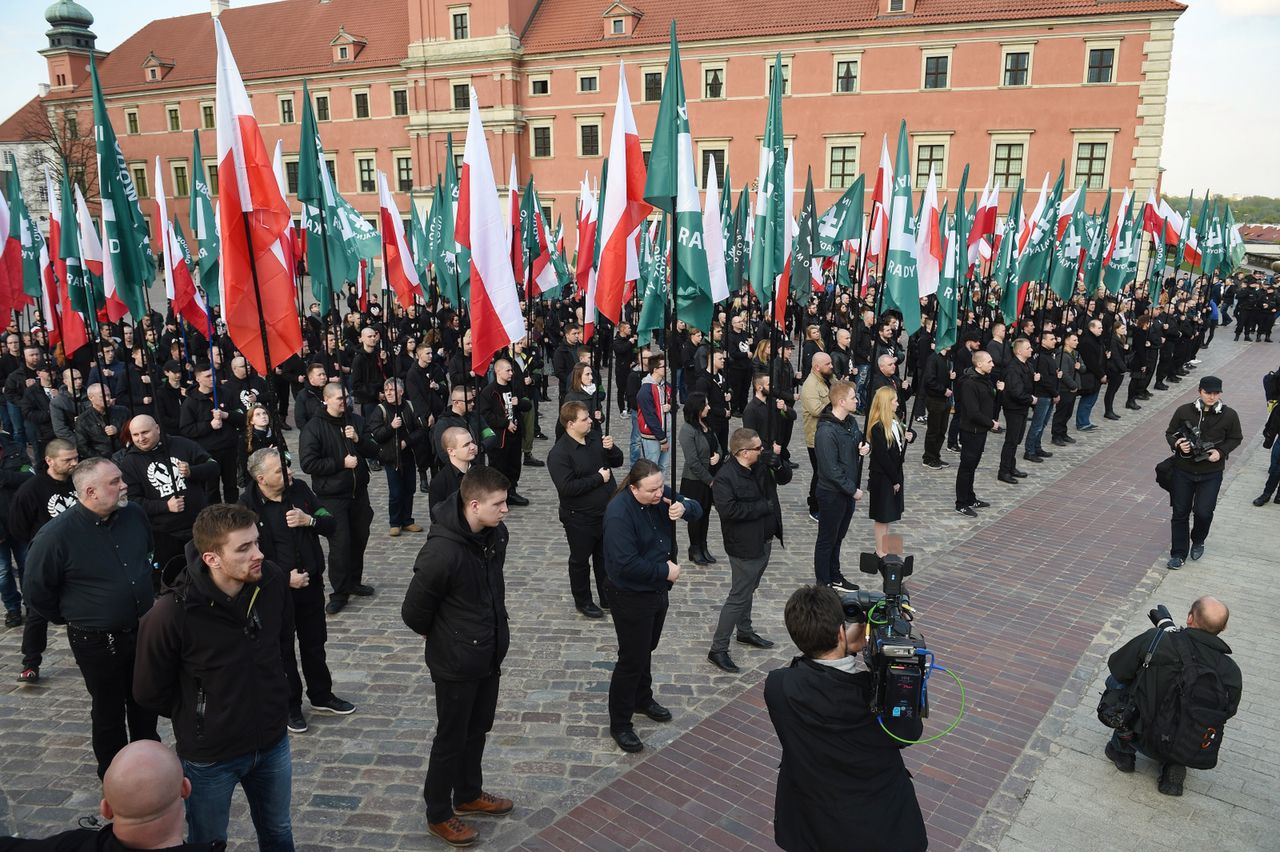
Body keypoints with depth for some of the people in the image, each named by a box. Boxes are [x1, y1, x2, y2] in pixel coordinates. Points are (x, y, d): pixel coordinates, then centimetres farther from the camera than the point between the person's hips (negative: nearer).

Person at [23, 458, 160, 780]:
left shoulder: (134, 514, -7)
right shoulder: (56, 534, -22)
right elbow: (36, 590, -8)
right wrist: (74, 618, 2)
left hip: (144, 631, 5)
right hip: (97, 642, -4)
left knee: (145, 703, 22)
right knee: (109, 711, 14)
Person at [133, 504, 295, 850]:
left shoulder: (273, 580, -17)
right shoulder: (170, 615, -29)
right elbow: (150, 693, -11)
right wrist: (195, 717, 2)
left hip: (273, 741, 3)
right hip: (209, 756, -3)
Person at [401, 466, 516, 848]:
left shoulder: (496, 533, -7)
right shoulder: (442, 551, -31)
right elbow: (414, 611, -18)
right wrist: (441, 635, 0)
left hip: (490, 654, 7)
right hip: (456, 661, -7)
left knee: (477, 729, 24)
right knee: (452, 738, 12)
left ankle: (469, 794, 45)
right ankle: (438, 814, 33)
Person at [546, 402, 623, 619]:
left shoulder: (595, 437, -1)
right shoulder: (559, 453, -22)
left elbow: (617, 461, 7)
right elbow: (566, 487, -30)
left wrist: (611, 449, -16)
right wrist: (598, 478, -23)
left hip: (606, 512, 6)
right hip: (580, 519, -6)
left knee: (606, 557, 20)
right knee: (580, 560, 13)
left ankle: (608, 598, 37)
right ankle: (583, 601, 32)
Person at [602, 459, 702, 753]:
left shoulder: (661, 496, -7)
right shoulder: (619, 512, -30)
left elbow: (696, 510, 3)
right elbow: (626, 563, -34)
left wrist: (684, 508, -21)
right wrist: (665, 571, -22)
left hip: (657, 590, 8)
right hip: (630, 597, -7)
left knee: (646, 650, 26)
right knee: (632, 659, 3)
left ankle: (643, 699, 48)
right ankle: (619, 725, 19)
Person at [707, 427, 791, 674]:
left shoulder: (762, 465, 0)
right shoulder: (725, 477, -22)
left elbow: (785, 478, 13)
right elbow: (728, 509, -31)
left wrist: (779, 464, -10)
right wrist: (764, 506, -23)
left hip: (764, 541, 8)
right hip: (745, 546, -8)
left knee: (748, 590, 24)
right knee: (739, 597, -4)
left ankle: (745, 631, 43)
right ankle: (718, 650, 5)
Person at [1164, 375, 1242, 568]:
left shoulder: (1229, 415, -6)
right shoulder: (1184, 411, -7)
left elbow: (1235, 438, 7)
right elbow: (1170, 433, 4)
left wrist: (1221, 452, -10)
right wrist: (1177, 444, -17)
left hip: (1211, 474, -1)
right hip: (1183, 470, 1)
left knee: (1203, 512, -5)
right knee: (1180, 512, 7)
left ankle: (1198, 541, 28)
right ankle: (1179, 553, 20)